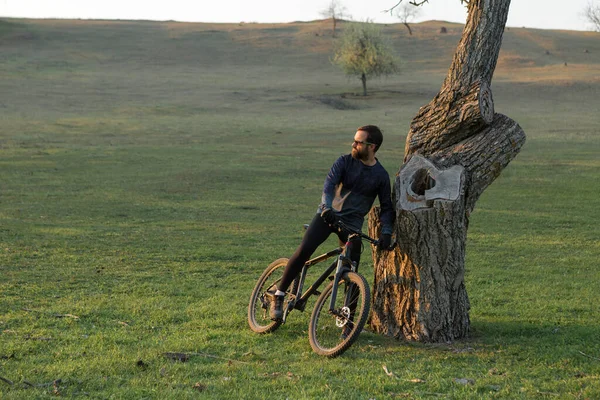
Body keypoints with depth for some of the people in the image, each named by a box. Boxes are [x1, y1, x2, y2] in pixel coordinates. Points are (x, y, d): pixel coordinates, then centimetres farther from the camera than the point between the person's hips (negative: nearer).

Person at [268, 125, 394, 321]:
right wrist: (327, 207, -38)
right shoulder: (345, 162, -5)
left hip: (352, 222, 1)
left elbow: (387, 206, 3)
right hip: (328, 214, -1)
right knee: (304, 250, -20)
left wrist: (386, 232, -13)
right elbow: (329, 183, -19)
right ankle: (278, 296, -11)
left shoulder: (381, 176, -1)